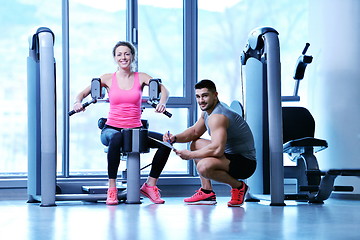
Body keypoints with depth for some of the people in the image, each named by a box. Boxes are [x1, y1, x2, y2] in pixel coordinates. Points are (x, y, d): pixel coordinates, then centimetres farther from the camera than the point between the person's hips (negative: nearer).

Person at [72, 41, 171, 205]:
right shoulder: (108, 79, 5)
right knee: (116, 139, -40)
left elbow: (164, 90, -5)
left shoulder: (141, 78, 6)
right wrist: (78, 102, -18)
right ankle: (112, 188, -28)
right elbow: (83, 93, 5)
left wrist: (162, 103, -28)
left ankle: (150, 185, -4)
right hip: (112, 128, -2)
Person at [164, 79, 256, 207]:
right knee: (196, 144, 22)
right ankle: (207, 192, 15)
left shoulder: (217, 116, -23)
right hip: (230, 154, 11)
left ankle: (238, 186, -8)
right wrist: (175, 138, 5)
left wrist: (190, 155, -22)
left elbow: (217, 149, -34)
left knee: (203, 166, -34)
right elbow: (195, 131, 24)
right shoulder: (208, 111, 10)